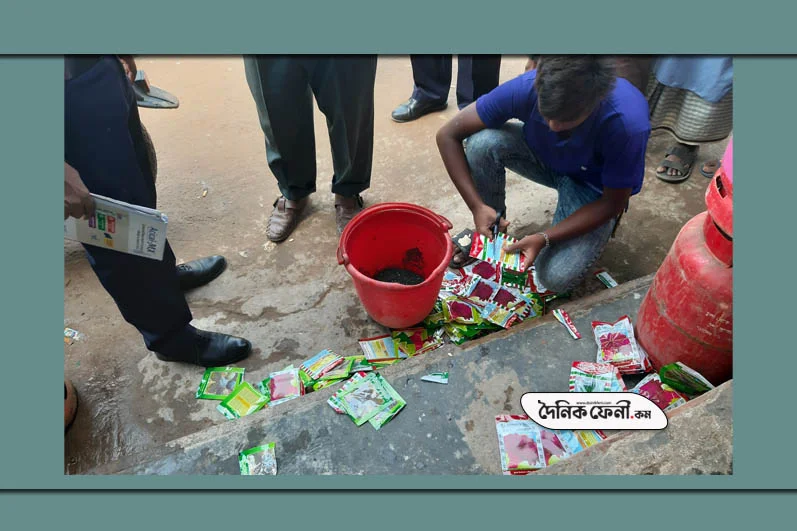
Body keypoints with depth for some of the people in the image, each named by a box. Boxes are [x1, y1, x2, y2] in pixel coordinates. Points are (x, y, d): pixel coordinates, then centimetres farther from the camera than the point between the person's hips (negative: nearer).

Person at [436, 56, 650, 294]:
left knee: (556, 277, -22)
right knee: (483, 142, -29)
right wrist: (477, 206, -31)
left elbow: (613, 203, -22)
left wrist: (544, 238, -32)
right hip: (543, 157, 3)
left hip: (592, 185, -2)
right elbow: (448, 136, -23)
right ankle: (489, 231, -4)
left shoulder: (628, 123, -37)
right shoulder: (526, 87, -31)